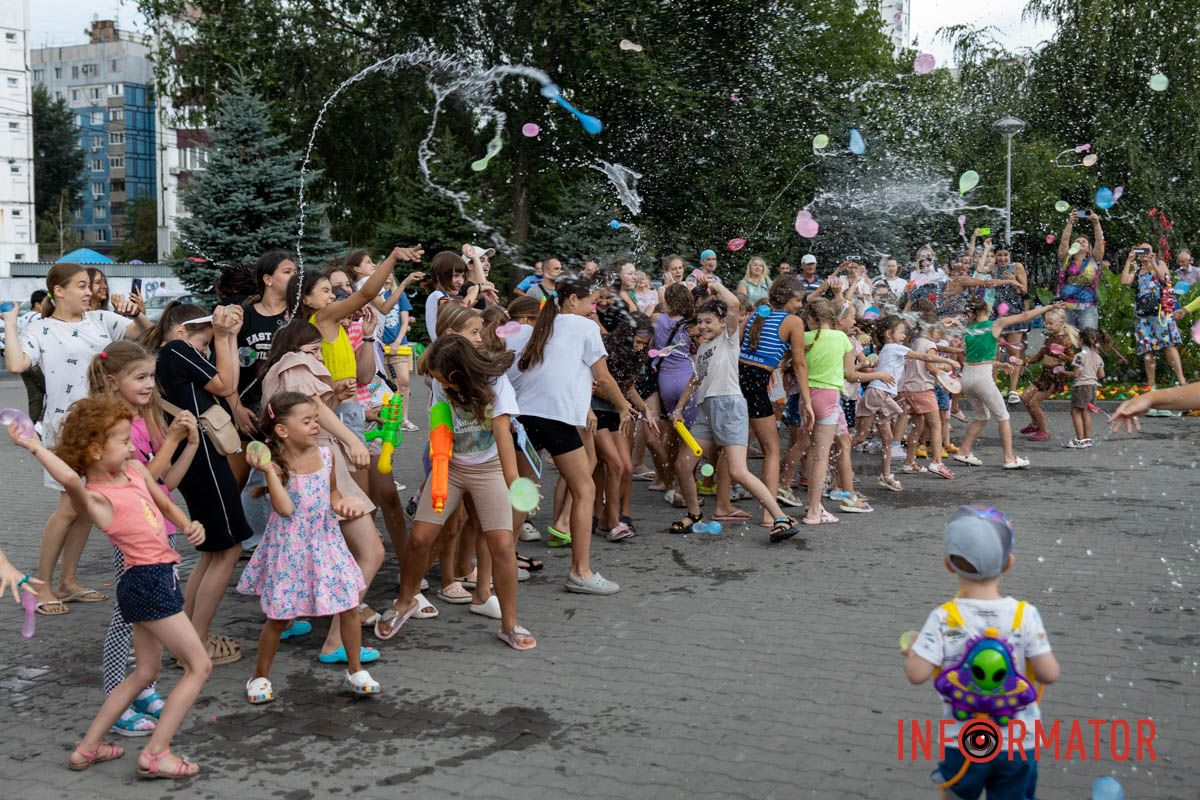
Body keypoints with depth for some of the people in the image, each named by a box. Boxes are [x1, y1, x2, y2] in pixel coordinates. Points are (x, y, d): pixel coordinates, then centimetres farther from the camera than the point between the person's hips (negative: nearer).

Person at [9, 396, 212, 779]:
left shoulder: (135, 470, 7)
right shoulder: (98, 498, -17)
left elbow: (165, 503, 21)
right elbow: (70, 479, -41)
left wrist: (189, 525, 2)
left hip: (150, 580, 9)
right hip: (148, 579, -9)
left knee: (145, 671, 21)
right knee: (199, 665, -3)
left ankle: (88, 747, 28)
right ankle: (155, 754, 0)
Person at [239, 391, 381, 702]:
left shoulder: (325, 456, 0)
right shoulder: (278, 464, -15)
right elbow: (285, 508, -24)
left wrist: (342, 504, -5)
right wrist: (269, 471, -28)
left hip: (325, 541, 4)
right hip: (289, 548, -4)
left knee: (349, 607, 5)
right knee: (279, 617, 6)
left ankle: (355, 671, 22)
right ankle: (260, 676, 27)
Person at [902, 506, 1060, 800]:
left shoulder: (943, 619, -17)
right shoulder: (1025, 615, -13)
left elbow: (917, 674, -19)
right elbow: (1049, 674, -14)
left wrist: (910, 651, 2)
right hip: (1018, 745, 1)